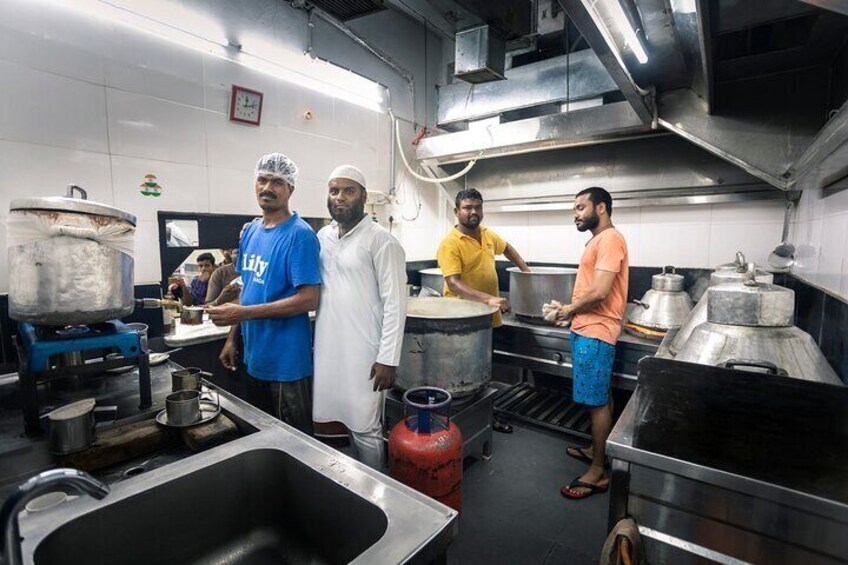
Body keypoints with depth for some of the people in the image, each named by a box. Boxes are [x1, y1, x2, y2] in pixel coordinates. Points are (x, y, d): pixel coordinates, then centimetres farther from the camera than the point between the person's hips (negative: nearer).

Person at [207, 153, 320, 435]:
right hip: (254, 355, 8)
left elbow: (309, 299, -21)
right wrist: (232, 337, 11)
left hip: (287, 361, -7)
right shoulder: (249, 231, 8)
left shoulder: (299, 235, -16)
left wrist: (242, 313, -22)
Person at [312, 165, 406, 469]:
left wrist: (388, 359, -15)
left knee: (365, 428, 5)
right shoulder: (322, 237, 9)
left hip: (363, 353, -6)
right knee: (345, 420, 17)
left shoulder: (381, 241, -11)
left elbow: (395, 304, -13)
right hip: (328, 349, 6)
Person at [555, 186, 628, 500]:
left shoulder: (610, 239, -15)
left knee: (597, 401, -1)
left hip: (594, 333, -10)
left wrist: (570, 309, -9)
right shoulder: (599, 240, 16)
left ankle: (598, 472, 11)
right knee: (600, 399, 20)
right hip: (587, 330, 10)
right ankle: (596, 449, 35)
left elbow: (600, 292, -23)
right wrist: (570, 308, 6)